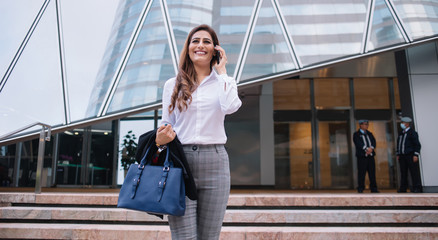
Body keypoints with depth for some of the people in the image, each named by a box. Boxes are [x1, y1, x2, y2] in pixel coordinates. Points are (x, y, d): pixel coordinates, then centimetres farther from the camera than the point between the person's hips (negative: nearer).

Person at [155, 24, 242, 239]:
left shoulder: (223, 82, 10)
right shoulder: (173, 85, 12)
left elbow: (231, 107, -12)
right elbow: (166, 124, 15)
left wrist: (221, 71, -1)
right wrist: (160, 139, -8)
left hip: (214, 160, 1)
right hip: (180, 160, 0)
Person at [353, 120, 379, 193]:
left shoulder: (369, 134, 21)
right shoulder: (356, 134, 5)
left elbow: (374, 142, 7)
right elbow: (358, 143, -10)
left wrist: (371, 148, -13)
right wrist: (366, 149, -20)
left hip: (371, 155, 5)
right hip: (362, 156, -5)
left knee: (372, 172, 4)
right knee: (361, 173, -6)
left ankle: (374, 188, 10)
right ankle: (360, 188, -1)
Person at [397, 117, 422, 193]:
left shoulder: (412, 132, -2)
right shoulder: (401, 133, 18)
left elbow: (417, 144, -7)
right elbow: (398, 144, 22)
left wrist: (416, 155, -14)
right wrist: (398, 154, 17)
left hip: (410, 155, -6)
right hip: (402, 156, 6)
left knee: (414, 172, -6)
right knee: (403, 172, 6)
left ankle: (417, 188, -4)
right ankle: (403, 188, 9)